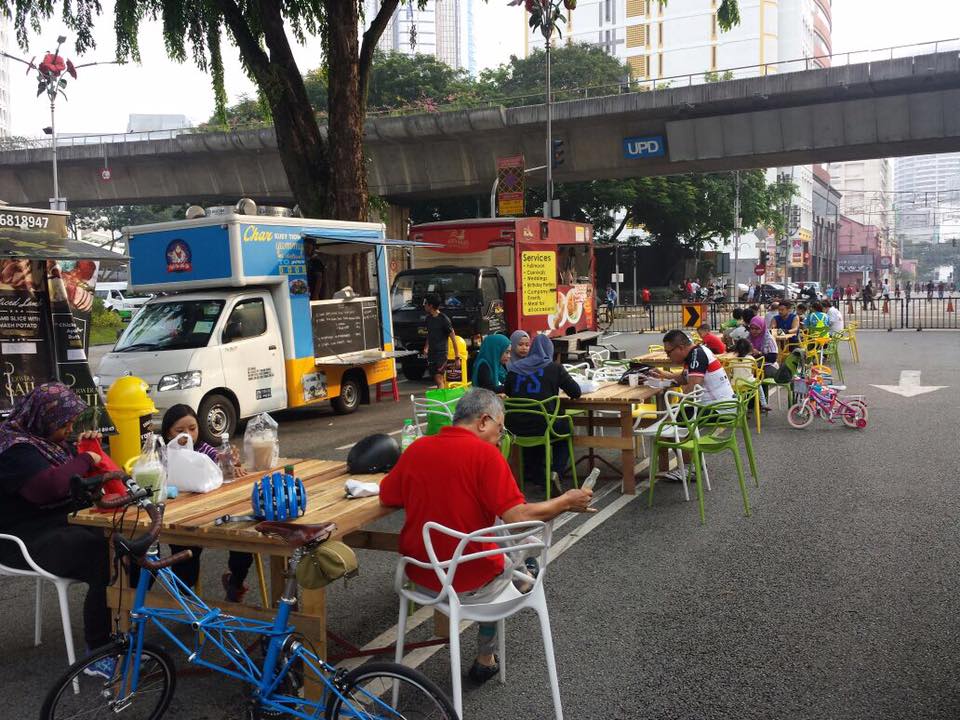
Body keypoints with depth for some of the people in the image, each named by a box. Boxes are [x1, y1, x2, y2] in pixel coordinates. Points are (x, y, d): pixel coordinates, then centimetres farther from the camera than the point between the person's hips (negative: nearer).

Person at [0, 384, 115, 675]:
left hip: (64, 523, 10)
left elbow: (80, 478, 30)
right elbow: (53, 485, -31)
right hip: (30, 539, -10)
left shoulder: (47, 440, 17)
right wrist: (85, 460, -16)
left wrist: (86, 446, 11)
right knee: (105, 562, -29)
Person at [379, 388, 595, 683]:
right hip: (470, 582, -5)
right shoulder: (485, 453, -17)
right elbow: (519, 517, -22)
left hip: (419, 576, 6)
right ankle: (485, 658, 35)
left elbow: (386, 497, 10)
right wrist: (566, 502, -6)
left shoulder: (416, 448, -2)